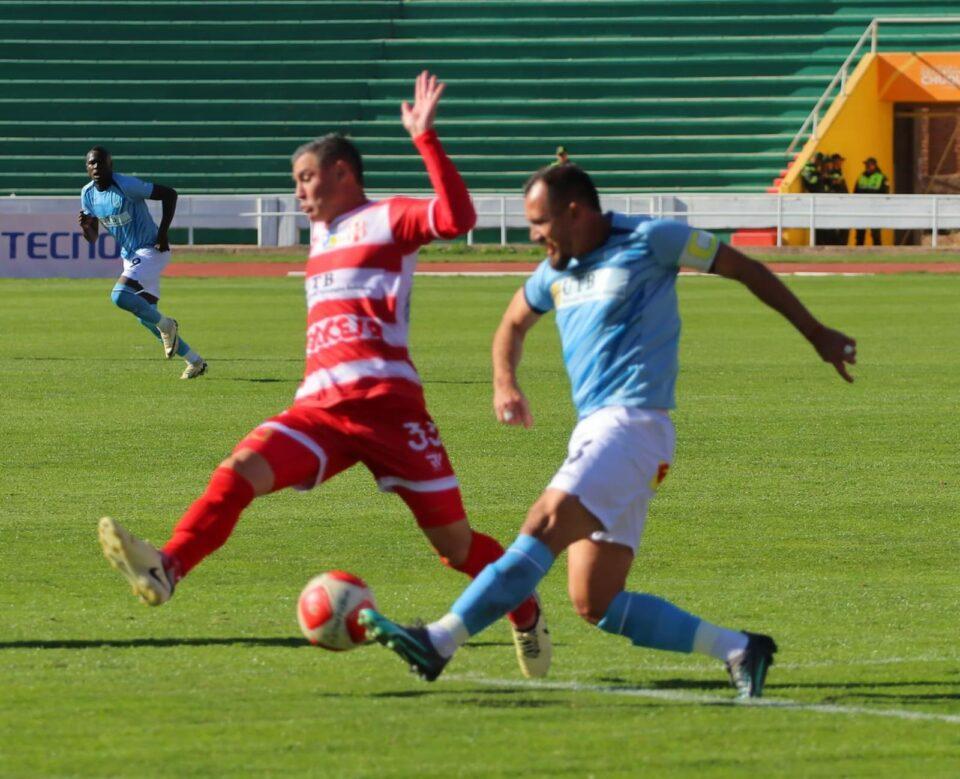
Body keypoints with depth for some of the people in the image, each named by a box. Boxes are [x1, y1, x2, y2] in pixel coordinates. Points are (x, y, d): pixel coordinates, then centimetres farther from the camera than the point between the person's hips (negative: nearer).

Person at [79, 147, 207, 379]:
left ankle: (166, 325, -3)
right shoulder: (88, 194, 1)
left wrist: (163, 233, -19)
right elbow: (92, 238, 8)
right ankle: (195, 362, 21)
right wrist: (85, 225, -15)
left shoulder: (127, 186, -20)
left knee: (119, 295, -27)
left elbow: (169, 194, -15)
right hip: (130, 256, 8)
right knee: (145, 317, 9)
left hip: (151, 250, -8)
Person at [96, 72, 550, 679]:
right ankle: (165, 571, -36)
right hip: (320, 404, 6)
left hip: (386, 404, -6)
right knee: (240, 472, -21)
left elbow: (457, 219, -19)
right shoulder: (321, 232, 23)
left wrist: (425, 138, -23)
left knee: (454, 542, 1)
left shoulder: (387, 219, 1)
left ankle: (529, 619, 23)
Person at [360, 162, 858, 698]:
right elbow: (514, 323, 37)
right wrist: (505, 381, 16)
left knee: (547, 525, -26)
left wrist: (817, 334, 9)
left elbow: (744, 269, 6)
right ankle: (738, 649, 4)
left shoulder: (647, 241, -2)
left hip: (632, 423, -9)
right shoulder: (556, 273, 19)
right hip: (596, 432, 9)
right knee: (596, 604, 0)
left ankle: (440, 642, -37)